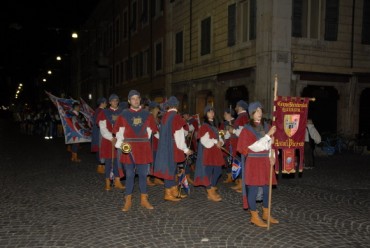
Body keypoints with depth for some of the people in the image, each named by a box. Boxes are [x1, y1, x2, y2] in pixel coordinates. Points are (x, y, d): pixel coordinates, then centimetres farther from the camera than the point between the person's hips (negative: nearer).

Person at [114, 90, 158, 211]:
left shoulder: (146, 114, 6)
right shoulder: (124, 114, 1)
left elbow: (150, 130, 12)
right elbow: (119, 131, 2)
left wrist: (143, 141, 7)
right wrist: (121, 143, -13)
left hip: (143, 148, 2)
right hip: (129, 148, -1)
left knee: (143, 174, 9)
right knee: (129, 175, 5)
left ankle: (144, 199, 20)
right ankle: (128, 201, 15)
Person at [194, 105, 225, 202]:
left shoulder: (214, 125, 17)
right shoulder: (204, 126, -9)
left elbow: (218, 137, 15)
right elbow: (205, 141, -16)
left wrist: (220, 142, -5)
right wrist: (215, 143, -12)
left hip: (215, 152, 9)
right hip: (207, 152, -9)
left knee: (217, 171, 9)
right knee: (208, 171, -4)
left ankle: (213, 190, 22)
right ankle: (210, 193, 4)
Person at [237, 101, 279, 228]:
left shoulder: (265, 126, 8)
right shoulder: (247, 129, -9)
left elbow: (270, 144, 13)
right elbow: (256, 146, -18)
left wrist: (271, 156, -3)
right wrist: (268, 135, -23)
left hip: (265, 161, 6)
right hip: (253, 163, -6)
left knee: (267, 188, 12)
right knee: (253, 189, 0)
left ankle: (266, 214, 28)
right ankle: (254, 216, 11)